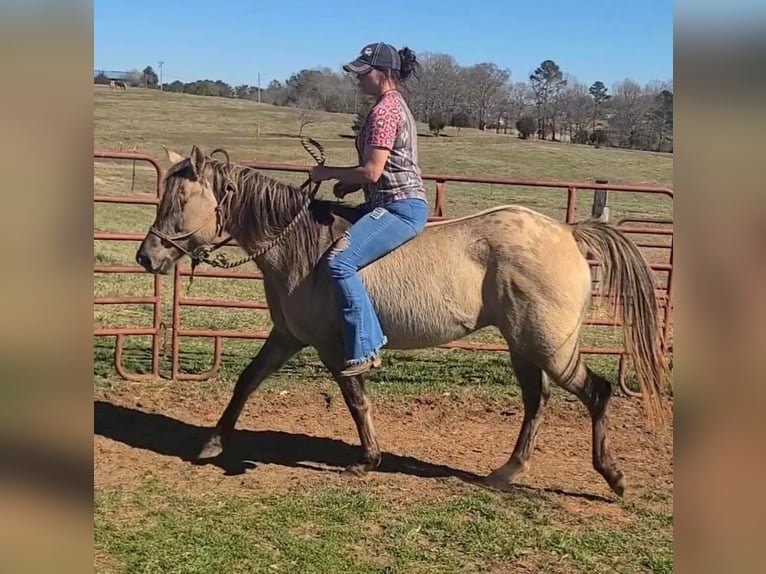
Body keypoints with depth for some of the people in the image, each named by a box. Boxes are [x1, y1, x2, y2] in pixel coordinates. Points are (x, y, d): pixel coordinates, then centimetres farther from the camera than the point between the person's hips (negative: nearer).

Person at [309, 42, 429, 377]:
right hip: (394, 204, 11)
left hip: (400, 207, -11)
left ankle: (366, 349, -21)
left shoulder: (384, 110, -15)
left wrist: (328, 173, -7)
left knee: (339, 261, -24)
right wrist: (349, 184, 10)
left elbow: (371, 172, -21)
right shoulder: (395, 104, 17)